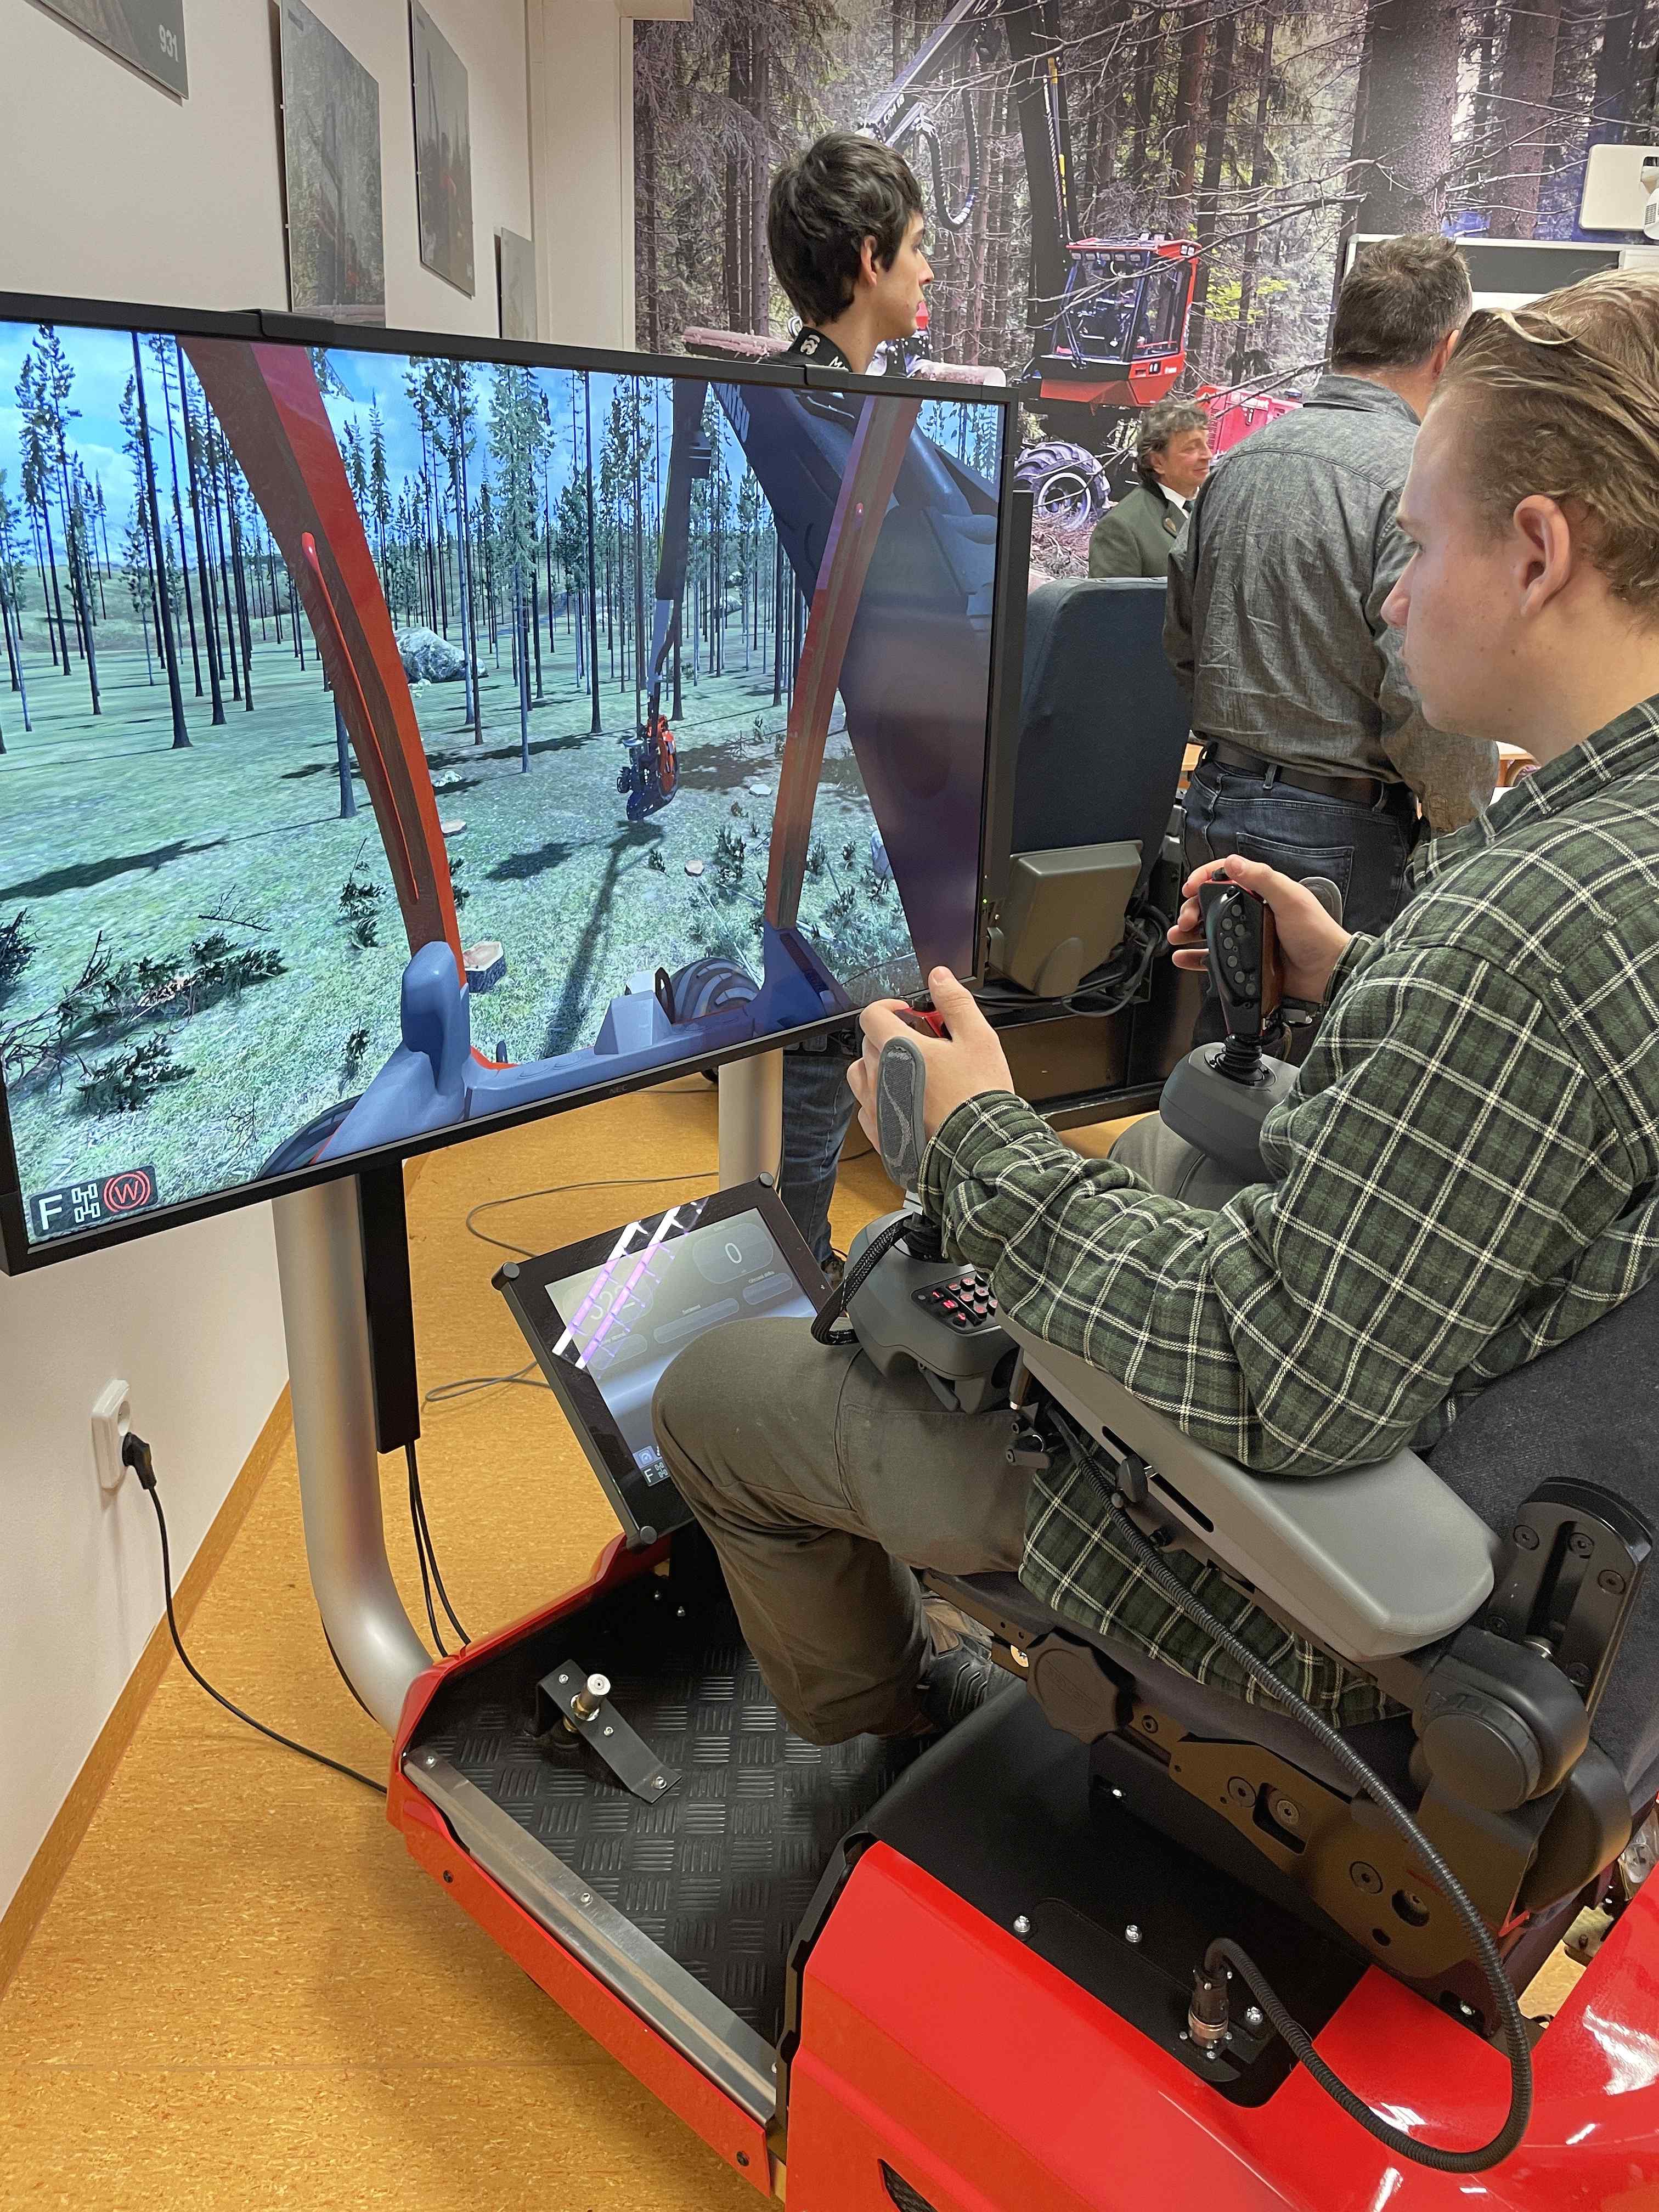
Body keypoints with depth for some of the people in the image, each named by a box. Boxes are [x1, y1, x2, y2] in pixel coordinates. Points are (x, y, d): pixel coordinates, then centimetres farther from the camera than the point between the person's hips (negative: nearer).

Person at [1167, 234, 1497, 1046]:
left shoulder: (1238, 461, 9)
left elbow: (1181, 645, 15)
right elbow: (1432, 707, -19)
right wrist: (1472, 832, -4)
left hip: (1216, 799, 8)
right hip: (1341, 827, -7)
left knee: (1222, 1049, 17)